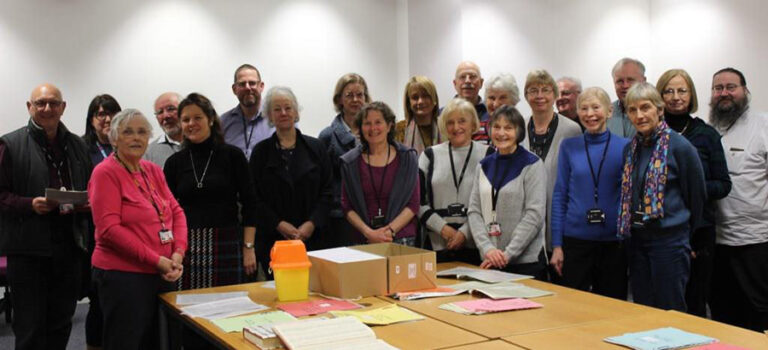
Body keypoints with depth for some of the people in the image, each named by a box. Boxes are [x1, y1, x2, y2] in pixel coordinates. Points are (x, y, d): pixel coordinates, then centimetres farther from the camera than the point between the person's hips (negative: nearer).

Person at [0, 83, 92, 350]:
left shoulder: (77, 145, 13)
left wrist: (89, 203, 0)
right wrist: (30, 204, -20)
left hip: (69, 246, 4)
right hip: (28, 248, -4)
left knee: (61, 324, 13)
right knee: (30, 327, 2)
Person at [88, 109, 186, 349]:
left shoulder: (154, 171, 12)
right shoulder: (105, 172, -8)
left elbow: (176, 212, 11)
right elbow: (109, 229, -16)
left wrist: (178, 253, -6)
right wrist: (156, 260, -17)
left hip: (162, 275, 7)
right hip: (123, 275, -7)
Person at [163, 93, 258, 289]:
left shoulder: (232, 155, 2)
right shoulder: (175, 162, 9)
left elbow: (248, 205, 1)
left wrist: (248, 248, -4)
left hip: (226, 245, -2)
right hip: (187, 246, 2)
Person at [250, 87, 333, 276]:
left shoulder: (315, 147, 8)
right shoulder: (261, 152, 7)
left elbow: (327, 192, 5)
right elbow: (255, 197, 2)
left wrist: (311, 223, -8)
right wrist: (279, 225, -9)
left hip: (312, 238, 0)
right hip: (273, 240, 0)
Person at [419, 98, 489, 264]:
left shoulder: (487, 155, 4)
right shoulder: (430, 155, 10)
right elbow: (417, 202, 7)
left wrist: (466, 232, -8)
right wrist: (443, 228, -4)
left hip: (475, 244, -1)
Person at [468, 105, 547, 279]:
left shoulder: (532, 165, -3)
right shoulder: (484, 166, 10)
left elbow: (535, 214, -10)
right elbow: (474, 211, 5)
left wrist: (508, 254, -15)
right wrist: (487, 248, -10)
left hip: (526, 260, -4)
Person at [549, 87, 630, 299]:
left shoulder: (624, 147, 1)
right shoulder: (569, 146, 3)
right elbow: (559, 195, 4)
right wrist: (556, 245, 0)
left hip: (614, 241, 0)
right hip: (576, 240, 1)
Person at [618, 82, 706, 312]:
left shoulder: (680, 146, -10)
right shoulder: (631, 148, 9)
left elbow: (697, 195, -1)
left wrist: (683, 231, 9)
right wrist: (630, 228, 15)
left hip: (669, 239, -6)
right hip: (637, 239, 6)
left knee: (671, 311, 1)